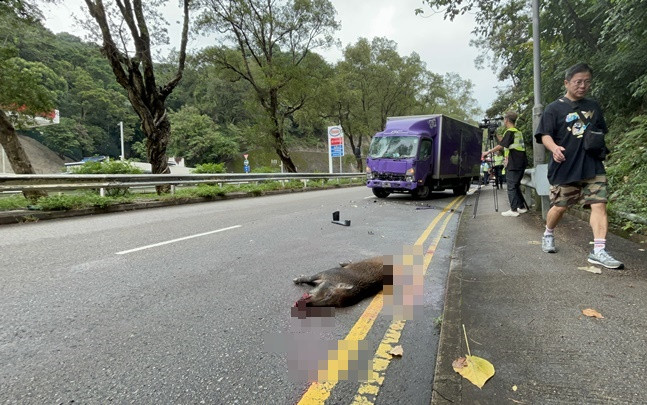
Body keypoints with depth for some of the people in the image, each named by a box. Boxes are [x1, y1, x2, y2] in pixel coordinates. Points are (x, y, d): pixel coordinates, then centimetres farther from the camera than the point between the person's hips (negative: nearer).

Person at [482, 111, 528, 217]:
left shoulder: (509, 132, -10)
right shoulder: (519, 132, 16)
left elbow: (501, 146, -16)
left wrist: (488, 152, -8)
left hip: (513, 165, -8)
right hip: (521, 163, 8)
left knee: (511, 186, -5)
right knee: (516, 185, 15)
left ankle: (513, 210, -4)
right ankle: (522, 207, 18)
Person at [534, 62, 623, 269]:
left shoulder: (593, 106, 15)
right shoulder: (555, 108, -1)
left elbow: (601, 132, 26)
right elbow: (545, 135, -9)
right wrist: (554, 148, -28)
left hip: (593, 167, 4)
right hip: (565, 168, -4)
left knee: (599, 204, -8)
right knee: (560, 206, 6)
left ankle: (599, 251, -8)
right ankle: (548, 234, 32)